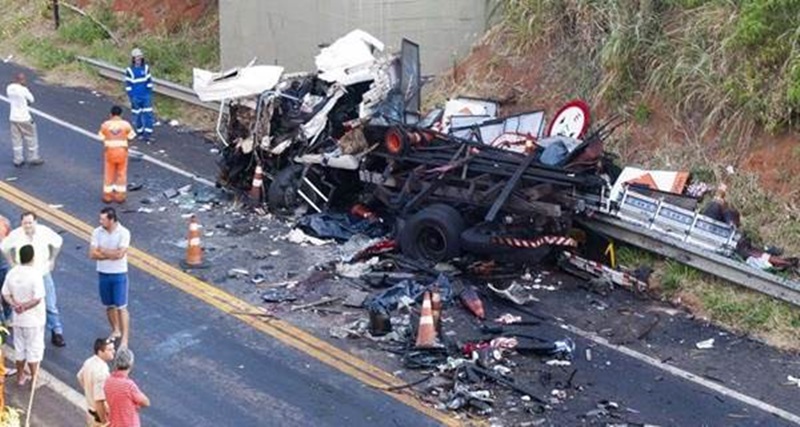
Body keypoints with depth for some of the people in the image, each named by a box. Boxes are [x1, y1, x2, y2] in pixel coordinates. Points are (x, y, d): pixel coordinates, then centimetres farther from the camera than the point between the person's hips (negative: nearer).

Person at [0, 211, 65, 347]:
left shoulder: (45, 231, -12)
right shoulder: (15, 235, -11)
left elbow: (58, 242, 7)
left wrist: (51, 259, 8)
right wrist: (12, 262, 6)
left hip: (43, 274, 0)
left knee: (51, 306, 1)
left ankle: (57, 333, 9)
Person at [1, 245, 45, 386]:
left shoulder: (12, 273, -5)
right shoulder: (35, 274, -21)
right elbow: (37, 299, -24)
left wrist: (15, 304, -10)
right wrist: (24, 307, -15)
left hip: (18, 318, 5)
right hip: (34, 319, -5)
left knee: (19, 348, 19)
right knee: (34, 348, 8)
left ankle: (20, 376, 31)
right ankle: (35, 379, 16)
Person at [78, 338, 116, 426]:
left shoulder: (90, 362, -5)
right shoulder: (101, 372, -33)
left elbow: (80, 377, 16)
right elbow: (99, 401, -33)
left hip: (90, 410, 9)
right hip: (99, 415, -9)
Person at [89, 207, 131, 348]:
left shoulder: (124, 233, -14)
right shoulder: (97, 232, -3)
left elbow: (120, 254, -23)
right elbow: (92, 254, -10)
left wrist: (102, 250, -11)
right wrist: (111, 254, -18)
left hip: (119, 275, -4)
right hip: (103, 274, 4)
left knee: (121, 307, -2)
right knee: (109, 306, 16)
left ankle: (124, 338, 1)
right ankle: (115, 331, 34)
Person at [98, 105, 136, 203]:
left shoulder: (105, 124, -5)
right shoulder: (125, 124, -7)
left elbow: (102, 138, 0)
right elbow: (131, 136, -4)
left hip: (110, 151, 0)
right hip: (122, 151, 0)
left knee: (109, 173, 13)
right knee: (121, 173, 11)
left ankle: (107, 195, 18)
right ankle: (120, 196, 14)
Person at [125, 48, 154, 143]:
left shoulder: (146, 68, 0)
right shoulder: (129, 70, -9)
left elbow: (149, 81, 6)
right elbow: (128, 85, -6)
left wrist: (150, 93, 1)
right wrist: (131, 97, -9)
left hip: (146, 96, 2)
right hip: (135, 97, -2)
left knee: (148, 114, -3)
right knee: (137, 115, 9)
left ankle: (147, 134, -1)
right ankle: (140, 132, 25)